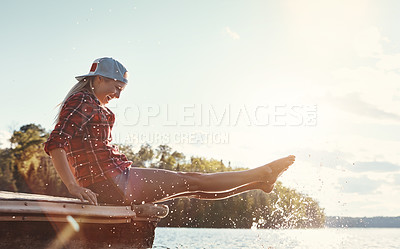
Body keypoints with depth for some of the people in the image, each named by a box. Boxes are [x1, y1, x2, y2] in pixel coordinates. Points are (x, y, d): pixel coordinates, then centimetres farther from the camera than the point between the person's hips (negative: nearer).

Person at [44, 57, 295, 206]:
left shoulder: (92, 105, 21)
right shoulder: (81, 101, -9)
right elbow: (55, 144, -21)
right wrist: (74, 187, -29)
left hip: (108, 185, 9)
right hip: (111, 183, -9)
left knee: (190, 187, 10)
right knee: (190, 182, -3)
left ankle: (259, 182, 16)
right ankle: (263, 174, 6)